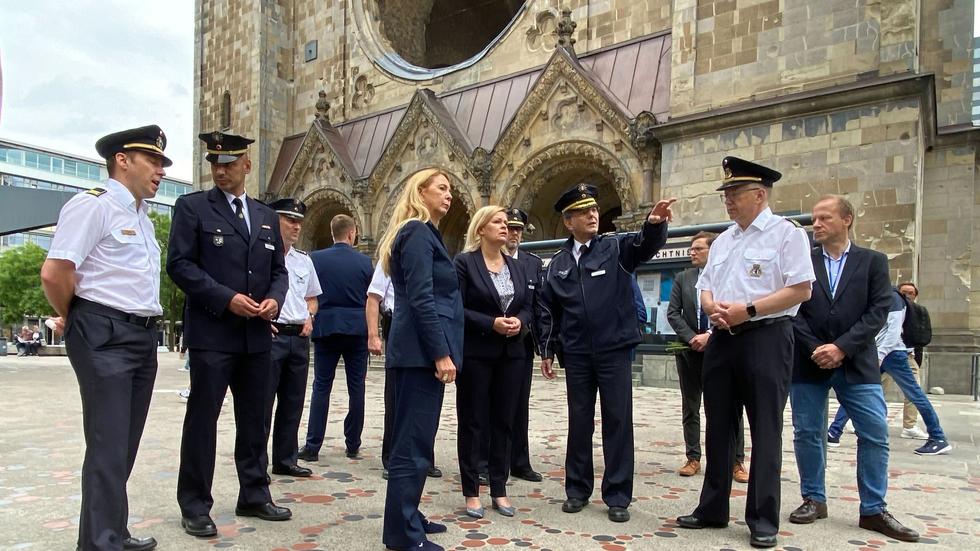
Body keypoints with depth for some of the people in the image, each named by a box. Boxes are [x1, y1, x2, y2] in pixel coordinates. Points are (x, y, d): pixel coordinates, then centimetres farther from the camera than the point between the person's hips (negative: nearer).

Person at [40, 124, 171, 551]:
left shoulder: (141, 216, 18)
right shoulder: (93, 204, -10)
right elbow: (53, 273, -17)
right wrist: (70, 319, -3)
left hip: (143, 336, 9)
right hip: (105, 337, -8)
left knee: (125, 445, 15)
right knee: (108, 447, -5)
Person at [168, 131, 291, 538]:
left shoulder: (266, 216, 14)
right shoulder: (192, 207, -1)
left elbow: (279, 269, 15)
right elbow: (179, 264, -9)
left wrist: (275, 299, -6)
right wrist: (226, 298, -17)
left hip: (257, 335, 5)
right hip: (212, 332, -5)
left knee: (254, 419, 12)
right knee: (202, 419, 2)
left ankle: (254, 496, 25)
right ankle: (195, 506, 15)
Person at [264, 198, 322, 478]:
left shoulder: (304, 260, 14)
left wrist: (309, 316, 6)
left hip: (299, 337, 6)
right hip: (270, 335, -6)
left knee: (292, 403, 12)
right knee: (262, 403, 0)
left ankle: (285, 460, 24)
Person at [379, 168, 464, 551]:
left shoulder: (421, 233, 19)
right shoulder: (419, 232, -11)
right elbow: (421, 299, -19)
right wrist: (441, 354, -21)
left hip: (416, 350, 11)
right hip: (423, 351, -11)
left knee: (411, 438, 15)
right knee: (414, 441, -5)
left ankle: (406, 517, 26)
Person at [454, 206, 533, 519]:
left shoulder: (516, 267, 13)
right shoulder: (465, 262, -4)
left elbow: (526, 306, 12)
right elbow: (457, 308, -10)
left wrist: (519, 323, -9)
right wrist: (491, 324, -19)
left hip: (511, 354, 5)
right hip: (476, 353, -5)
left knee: (504, 422, 9)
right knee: (473, 422, 3)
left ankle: (499, 489, 20)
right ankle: (471, 491, 14)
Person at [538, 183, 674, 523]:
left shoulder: (617, 248, 1)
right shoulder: (558, 263, 7)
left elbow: (646, 244, -20)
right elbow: (549, 311, 11)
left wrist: (655, 224, -42)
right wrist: (547, 351, 8)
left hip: (614, 350, -2)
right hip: (576, 354, 2)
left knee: (618, 422, 2)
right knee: (579, 422, 10)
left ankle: (618, 496, 14)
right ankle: (577, 489, 24)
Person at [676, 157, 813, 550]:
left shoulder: (786, 233, -5)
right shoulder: (723, 240, 16)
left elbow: (801, 290, -13)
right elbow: (705, 286, 18)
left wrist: (747, 309, -18)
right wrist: (712, 308, -5)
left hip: (766, 339, -7)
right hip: (722, 340, 7)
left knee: (765, 431, 1)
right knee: (718, 428, 11)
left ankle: (763, 519, 13)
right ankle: (713, 509, 22)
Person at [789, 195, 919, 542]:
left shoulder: (873, 262, 6)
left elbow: (878, 311, -4)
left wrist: (841, 347, -14)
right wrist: (815, 349, -11)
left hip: (856, 364, 0)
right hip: (808, 363, 1)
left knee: (875, 434, 0)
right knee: (807, 433, 6)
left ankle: (873, 510, 14)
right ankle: (814, 499, 21)